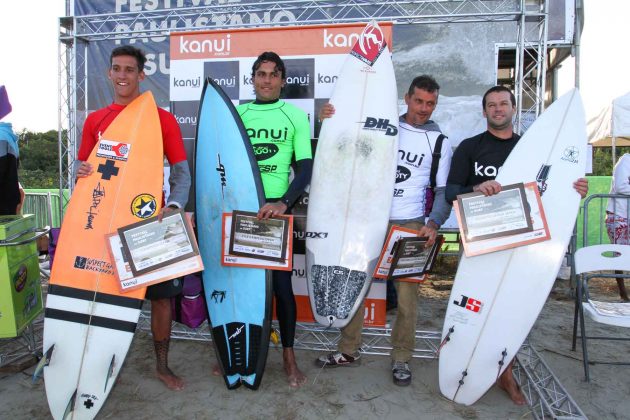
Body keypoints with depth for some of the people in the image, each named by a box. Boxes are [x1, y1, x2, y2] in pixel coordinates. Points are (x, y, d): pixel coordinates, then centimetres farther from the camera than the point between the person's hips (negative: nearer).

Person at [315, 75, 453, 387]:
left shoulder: (440, 142, 7)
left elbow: (444, 190, 5)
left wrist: (433, 223, -11)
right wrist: (329, 122, -6)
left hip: (410, 225, -1)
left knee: (407, 293, 0)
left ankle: (401, 358, 20)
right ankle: (349, 351, 22)